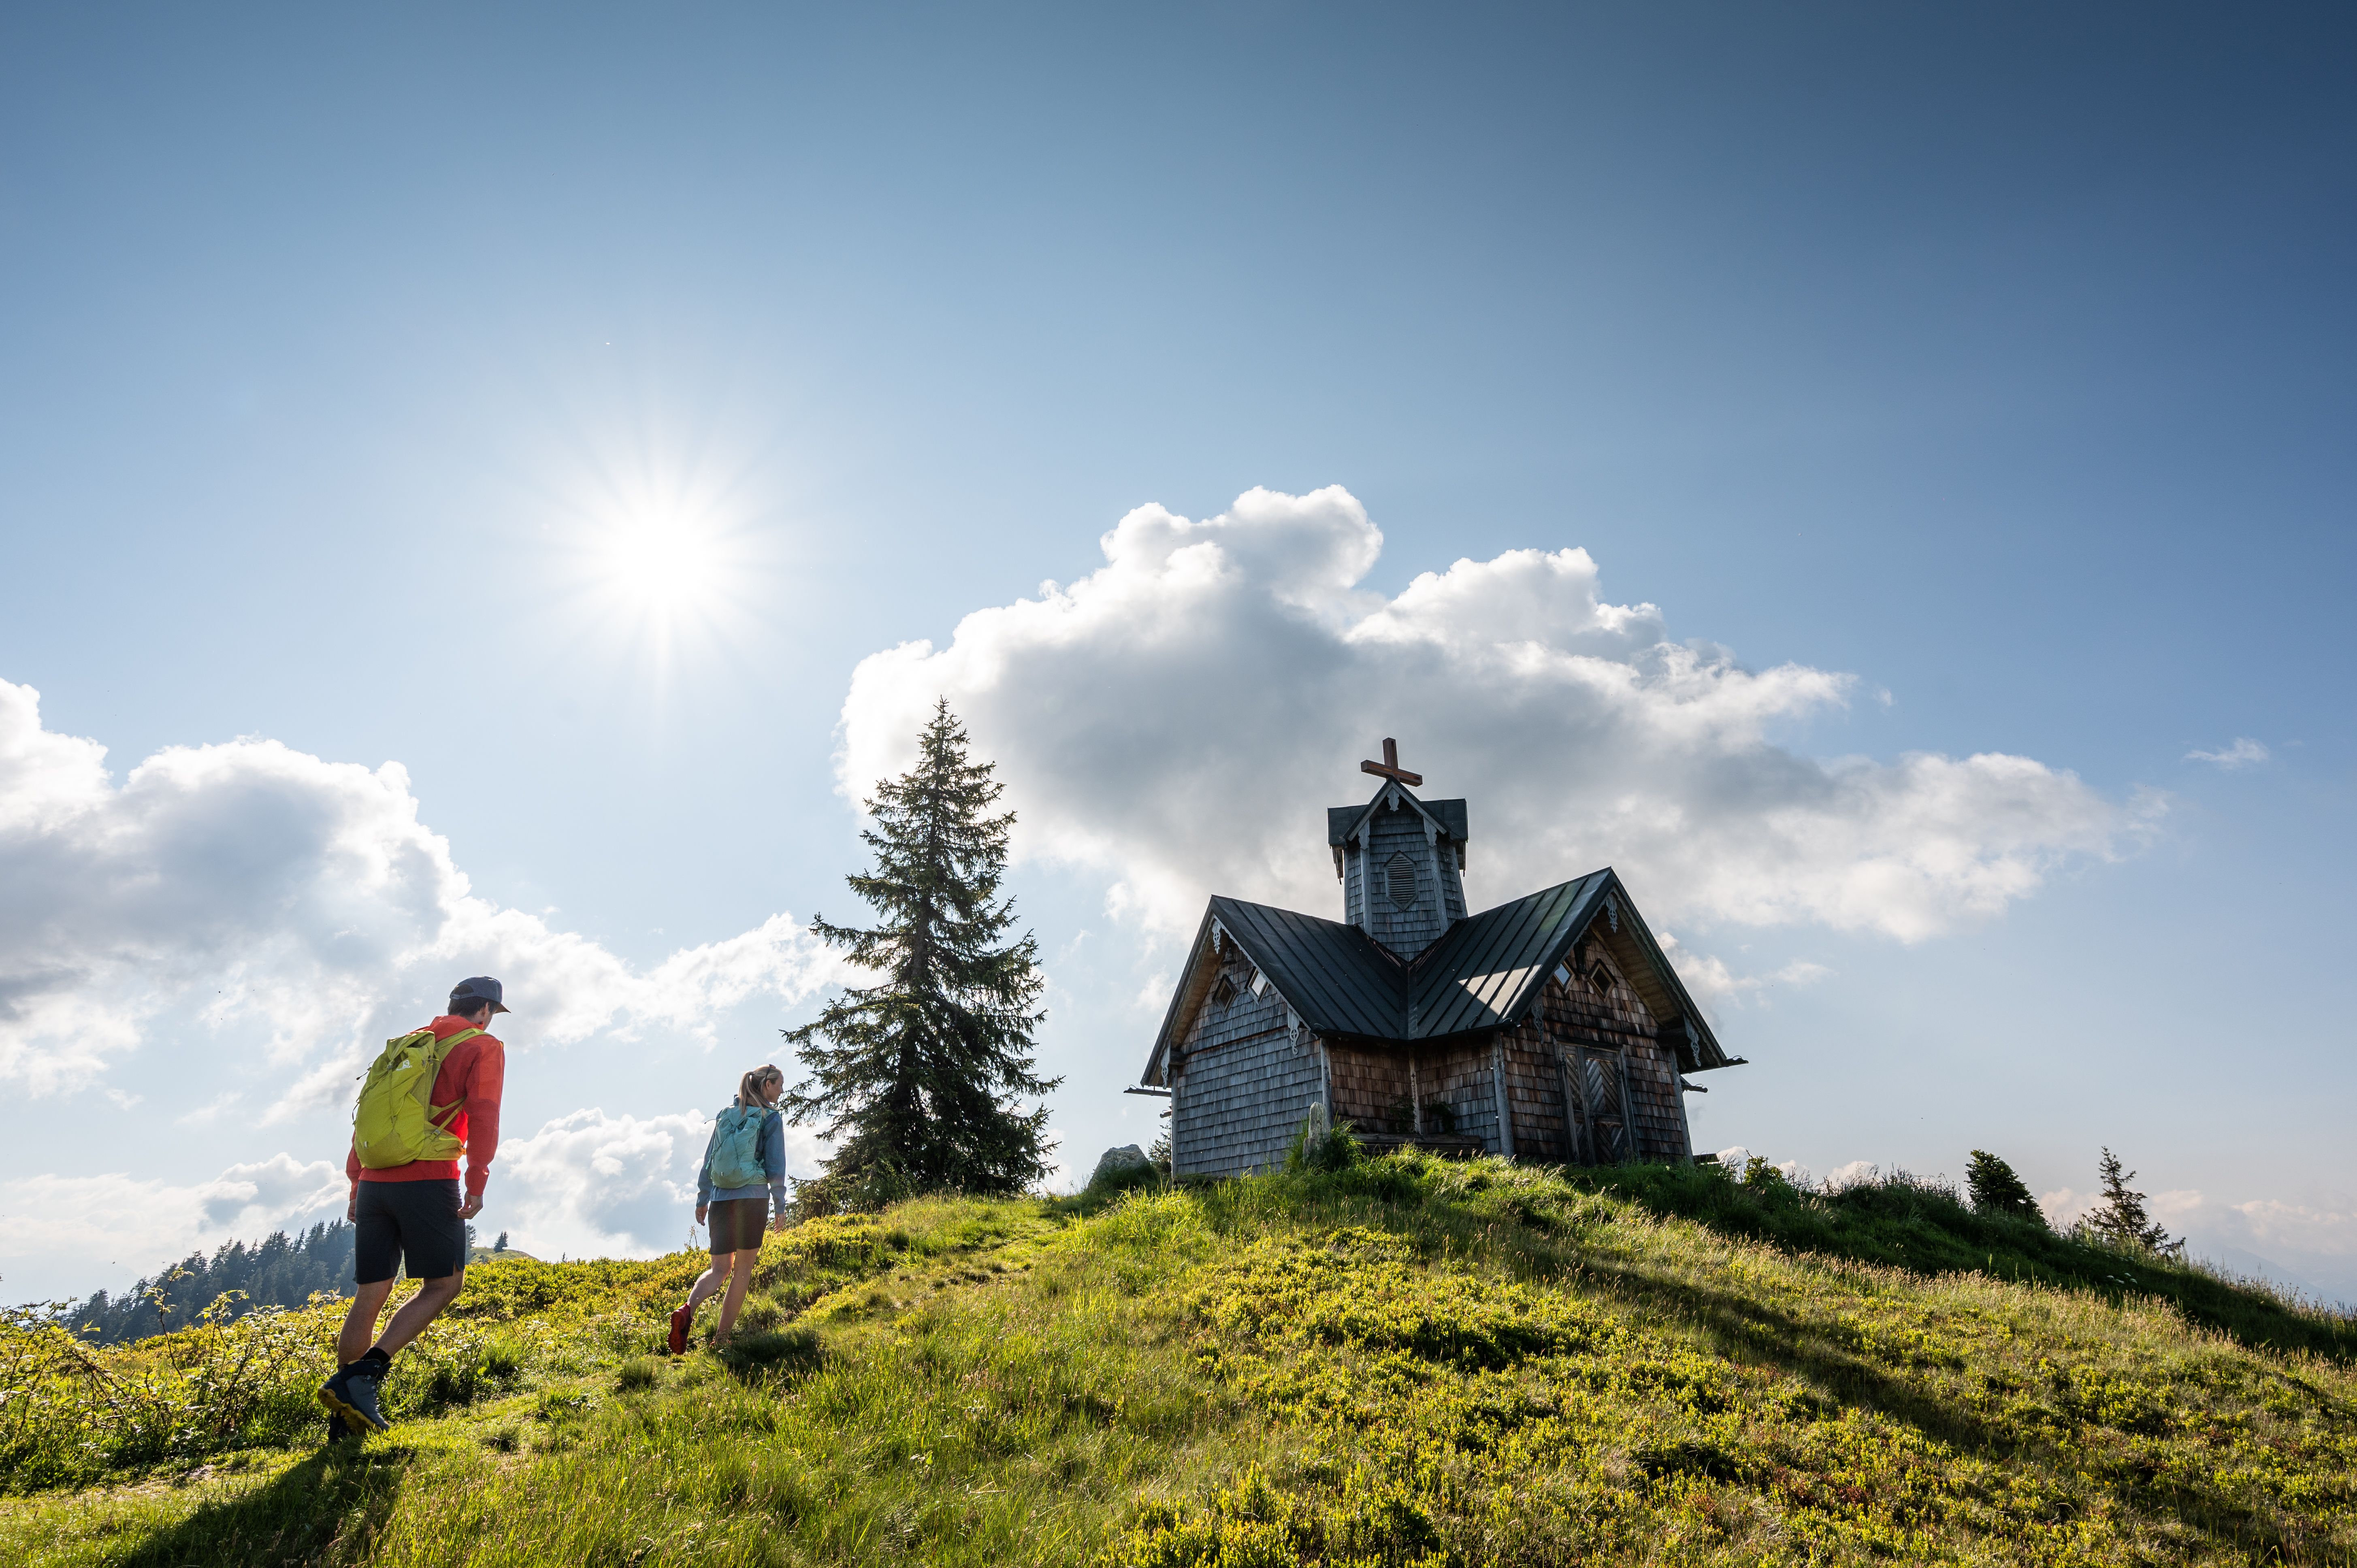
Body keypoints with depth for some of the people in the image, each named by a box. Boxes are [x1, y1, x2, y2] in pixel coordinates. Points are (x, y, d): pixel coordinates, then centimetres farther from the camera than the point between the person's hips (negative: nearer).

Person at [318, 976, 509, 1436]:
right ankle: (364, 1374, -10)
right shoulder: (484, 1047, 2)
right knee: (443, 1285, 4)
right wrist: (477, 1180, -14)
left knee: (370, 1295, 11)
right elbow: (483, 1114, -12)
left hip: (374, 1184, 7)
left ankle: (344, 1418, 11)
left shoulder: (405, 1044, 22)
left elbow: (365, 1114, 20)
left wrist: (355, 1183, 22)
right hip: (429, 1181, -7)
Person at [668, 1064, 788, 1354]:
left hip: (721, 1200, 5)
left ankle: (688, 1309, -17)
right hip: (754, 1199, -5)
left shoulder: (726, 1115, 12)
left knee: (720, 1269, 11)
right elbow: (776, 1168, -6)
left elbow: (709, 1161, 12)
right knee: (743, 1270, 7)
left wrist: (702, 1200, 17)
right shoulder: (771, 1118, -3)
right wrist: (780, 1207, 1)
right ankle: (721, 1339, 6)